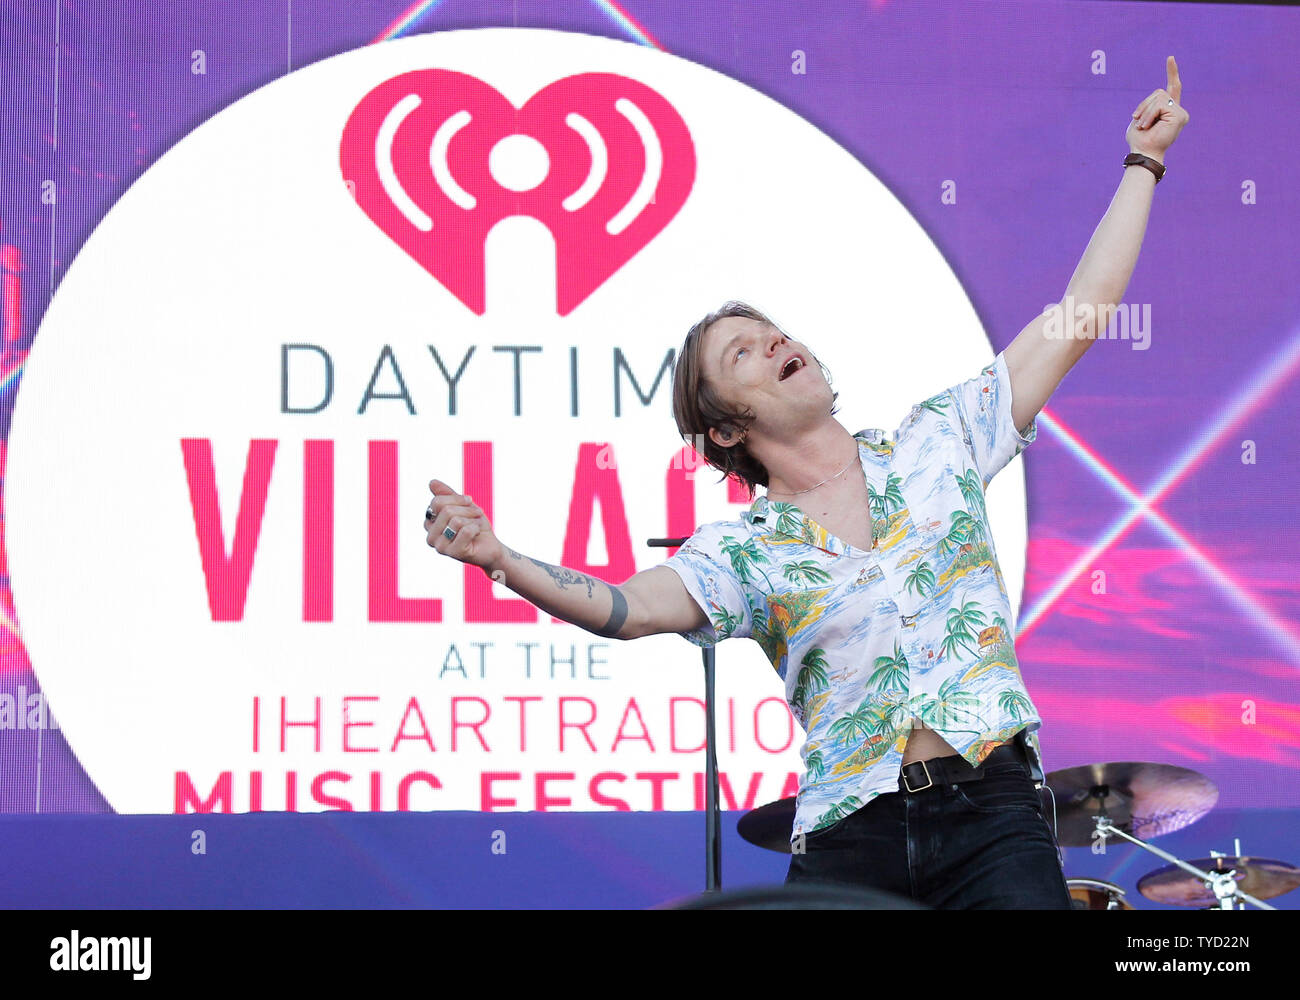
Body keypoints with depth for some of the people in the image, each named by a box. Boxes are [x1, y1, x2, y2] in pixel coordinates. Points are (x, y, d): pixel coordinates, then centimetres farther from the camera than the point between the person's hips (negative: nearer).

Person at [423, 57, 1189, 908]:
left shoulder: (937, 443, 14)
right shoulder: (745, 551, 7)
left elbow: (1082, 314, 16)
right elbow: (629, 608, -12)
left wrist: (1143, 164, 19)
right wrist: (500, 560, -29)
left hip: (993, 814, 0)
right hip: (850, 839, 0)